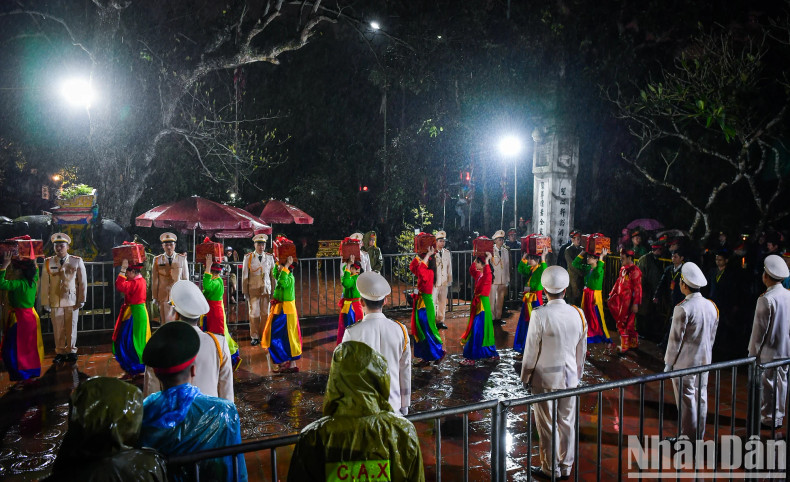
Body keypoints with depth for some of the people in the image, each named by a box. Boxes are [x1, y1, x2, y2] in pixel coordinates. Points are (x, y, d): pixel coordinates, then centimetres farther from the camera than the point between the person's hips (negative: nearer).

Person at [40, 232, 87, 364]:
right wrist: (45, 302, 1)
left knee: (71, 328, 4)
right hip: (55, 302, 1)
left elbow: (83, 282, 4)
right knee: (58, 329, 4)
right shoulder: (48, 262, 5)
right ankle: (60, 352, 17)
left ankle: (71, 351, 17)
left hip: (72, 301, -1)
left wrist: (82, 300, 1)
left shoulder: (77, 261, 2)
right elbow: (44, 284, 4)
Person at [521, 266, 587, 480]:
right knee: (567, 423, 16)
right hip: (570, 377, 4)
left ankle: (550, 469, 22)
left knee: (546, 425, 10)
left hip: (545, 378, -4)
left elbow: (531, 351, -13)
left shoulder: (540, 315, -19)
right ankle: (566, 467, 28)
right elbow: (581, 350, 5)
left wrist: (525, 377, 0)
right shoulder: (578, 314, -5)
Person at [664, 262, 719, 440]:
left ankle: (688, 438, 11)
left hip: (684, 363, -7)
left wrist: (668, 363, -7)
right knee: (701, 398, 15)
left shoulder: (683, 309, -21)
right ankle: (699, 437, 27)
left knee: (686, 401, 2)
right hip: (704, 361, 7)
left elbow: (675, 339, -16)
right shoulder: (711, 306, 2)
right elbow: (712, 336, 11)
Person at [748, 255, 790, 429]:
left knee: (767, 385, 4)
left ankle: (768, 418, 13)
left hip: (768, 351, -7)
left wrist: (753, 352, -7)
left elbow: (759, 330, -17)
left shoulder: (766, 299, -20)